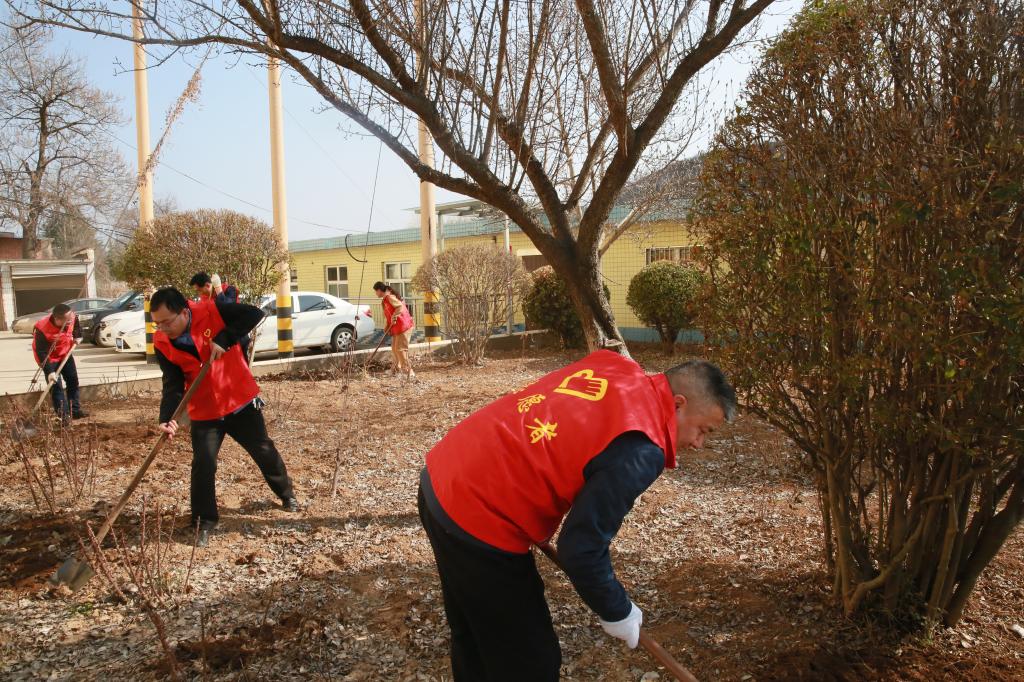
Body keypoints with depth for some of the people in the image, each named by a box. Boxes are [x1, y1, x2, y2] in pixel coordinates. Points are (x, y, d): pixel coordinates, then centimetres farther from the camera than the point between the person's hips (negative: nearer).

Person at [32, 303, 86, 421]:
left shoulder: (71, 318, -24)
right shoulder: (42, 329, -37)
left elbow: (76, 324, 6)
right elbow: (42, 353, -31)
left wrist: (77, 336, -3)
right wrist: (49, 371, -34)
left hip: (65, 354, 6)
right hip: (50, 358, -6)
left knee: (73, 381, 10)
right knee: (56, 386, -10)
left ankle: (75, 410, 22)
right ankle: (63, 415, -6)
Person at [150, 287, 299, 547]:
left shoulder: (211, 311, -18)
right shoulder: (162, 343, -11)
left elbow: (254, 314, -23)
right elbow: (173, 384, -13)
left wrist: (224, 340, -29)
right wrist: (167, 417, -28)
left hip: (240, 401, -1)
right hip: (204, 412, 1)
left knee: (264, 451, 13)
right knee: (203, 465, -7)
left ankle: (287, 494, 37)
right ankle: (204, 521, 12)